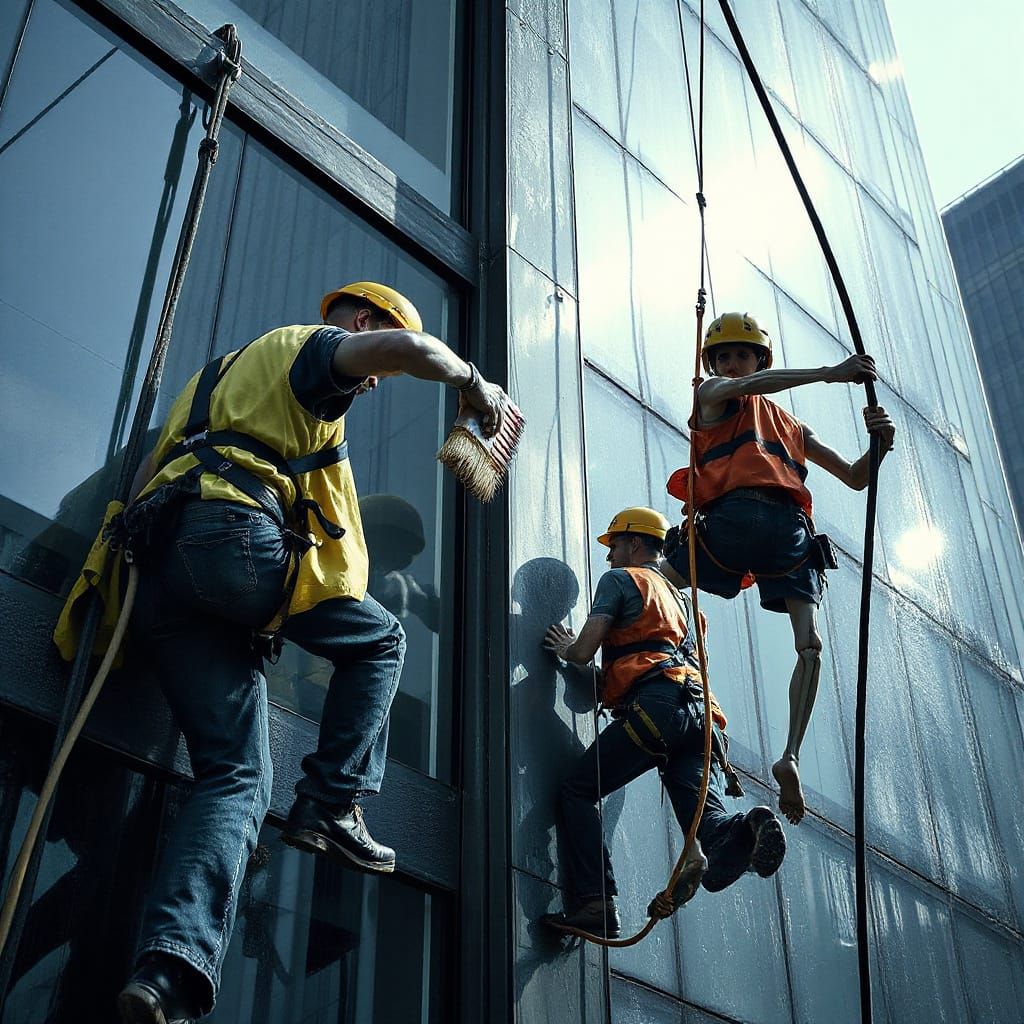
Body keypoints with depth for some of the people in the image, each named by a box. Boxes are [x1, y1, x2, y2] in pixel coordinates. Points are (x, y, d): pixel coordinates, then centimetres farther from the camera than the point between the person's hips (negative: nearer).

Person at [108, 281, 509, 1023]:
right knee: (380, 641, 17)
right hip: (233, 532, -7)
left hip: (160, 564, 8)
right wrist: (472, 380, 8)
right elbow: (405, 346, -10)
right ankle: (331, 808, 5)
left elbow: (149, 474, 30)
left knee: (237, 777, -1)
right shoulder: (316, 347, 13)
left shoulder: (223, 373, 40)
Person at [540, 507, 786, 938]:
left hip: (655, 705, -6)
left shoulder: (620, 579, 16)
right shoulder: (680, 599, 39)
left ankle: (595, 901, -13)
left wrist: (565, 649, 27)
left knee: (577, 792, 4)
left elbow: (585, 651, 4)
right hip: (702, 713, 7)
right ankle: (746, 832, -42)